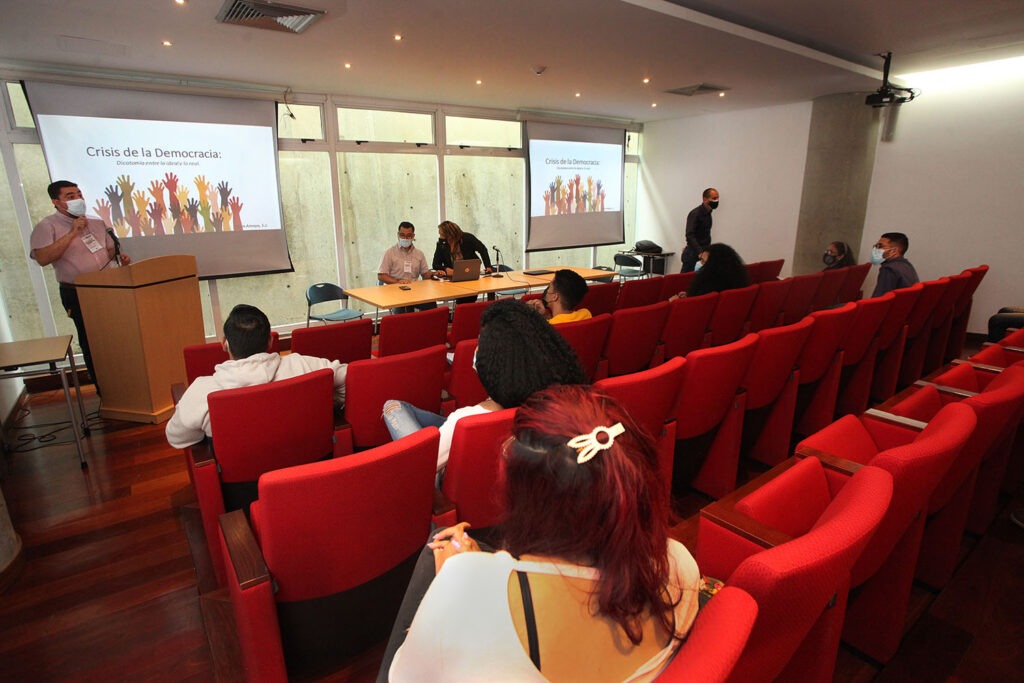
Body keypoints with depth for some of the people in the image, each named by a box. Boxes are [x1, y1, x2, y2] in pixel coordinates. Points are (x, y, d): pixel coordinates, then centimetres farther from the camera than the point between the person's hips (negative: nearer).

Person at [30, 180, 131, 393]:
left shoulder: (96, 223, 13)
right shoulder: (47, 226, -4)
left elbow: (110, 249, 23)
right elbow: (43, 258, -18)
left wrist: (120, 257, -1)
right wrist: (72, 233, -19)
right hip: (77, 294, -5)